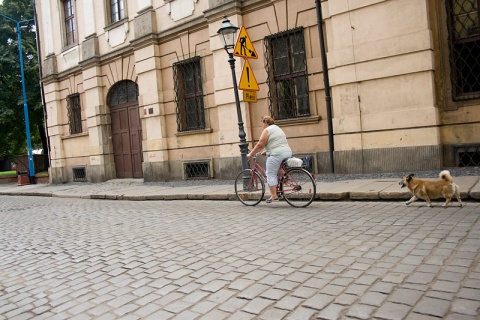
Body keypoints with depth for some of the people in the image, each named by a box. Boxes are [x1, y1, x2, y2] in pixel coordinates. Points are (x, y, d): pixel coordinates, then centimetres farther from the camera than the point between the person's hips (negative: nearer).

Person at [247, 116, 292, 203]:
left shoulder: (267, 130, -4)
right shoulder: (278, 128, 24)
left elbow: (260, 145, -8)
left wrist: (251, 154, 0)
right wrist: (266, 151, 30)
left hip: (277, 155, -9)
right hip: (288, 152, 9)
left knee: (271, 174, -4)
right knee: (277, 173, 15)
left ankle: (274, 196, -5)